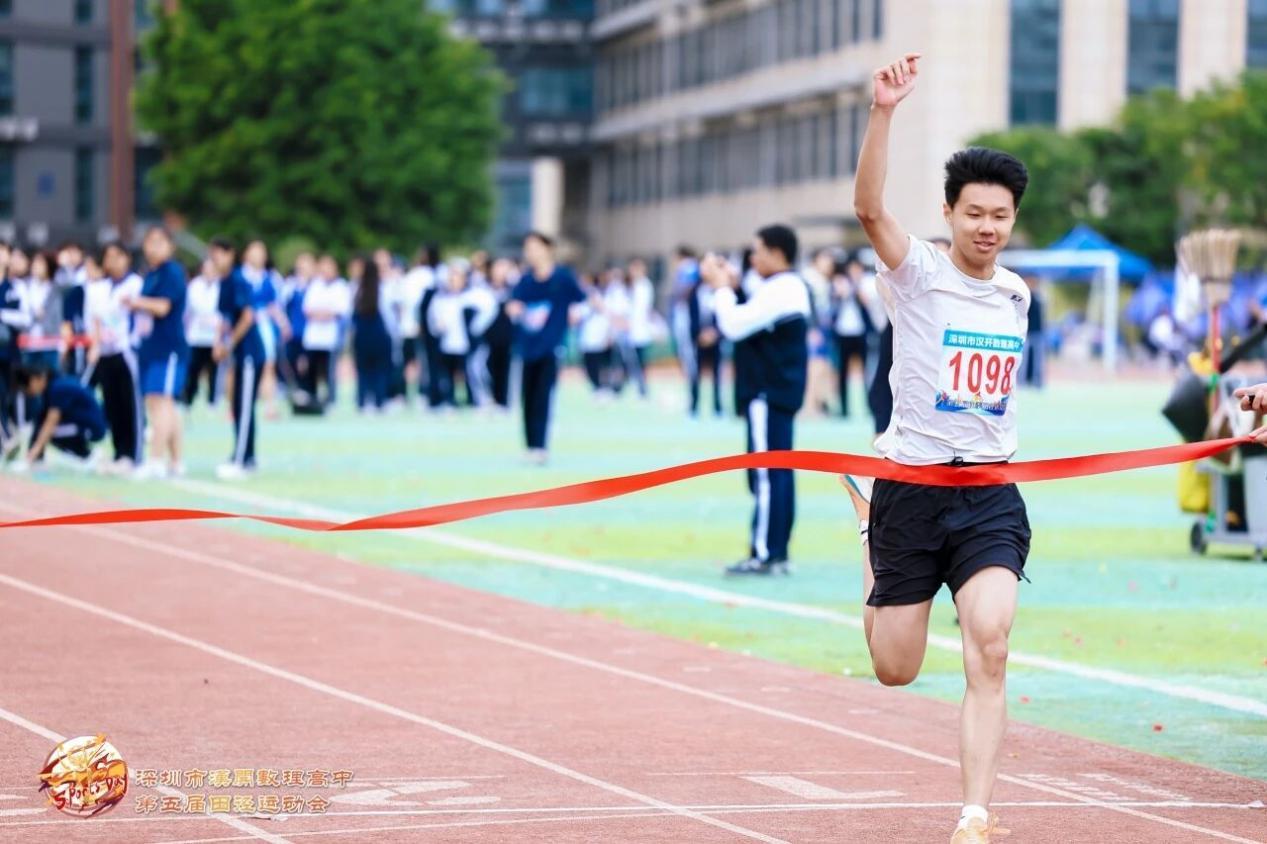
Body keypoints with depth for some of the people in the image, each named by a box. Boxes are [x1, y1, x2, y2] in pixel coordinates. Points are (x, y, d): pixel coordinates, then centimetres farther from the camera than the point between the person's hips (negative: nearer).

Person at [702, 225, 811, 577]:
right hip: (780, 389, 10)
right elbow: (751, 320, 20)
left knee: (765, 472, -9)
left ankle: (765, 554, -10)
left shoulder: (778, 290, -17)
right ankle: (777, 553, 13)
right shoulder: (793, 288, 16)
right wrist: (734, 288, 10)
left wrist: (721, 287, -7)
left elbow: (734, 326, -20)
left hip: (768, 392, -10)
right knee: (777, 473, 11)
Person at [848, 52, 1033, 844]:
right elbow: (869, 207, -27)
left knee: (990, 650, -17)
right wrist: (883, 114, -39)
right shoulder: (919, 273, -7)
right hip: (911, 487, -3)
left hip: (990, 496, 3)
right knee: (897, 670, 7)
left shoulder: (1016, 294, 9)